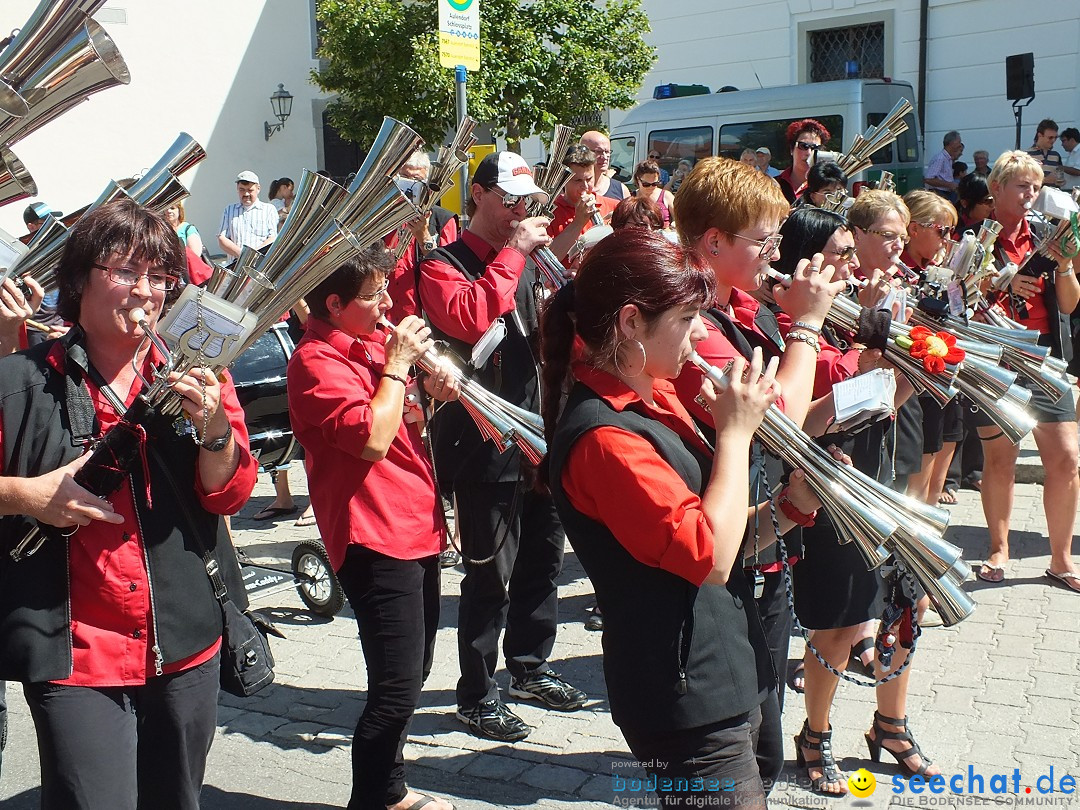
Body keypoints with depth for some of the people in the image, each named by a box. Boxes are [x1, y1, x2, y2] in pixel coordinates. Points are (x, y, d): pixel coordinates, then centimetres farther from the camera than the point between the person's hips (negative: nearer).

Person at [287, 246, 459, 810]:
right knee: (397, 688, -10)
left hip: (416, 526, 10)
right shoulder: (317, 360, -14)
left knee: (412, 672, 20)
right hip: (375, 538, -10)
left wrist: (433, 393, 1)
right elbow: (372, 439, -25)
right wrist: (396, 364, -16)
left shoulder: (374, 340, 12)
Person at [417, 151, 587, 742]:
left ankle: (529, 669, 35)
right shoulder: (443, 265, -7)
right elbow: (470, 317, -29)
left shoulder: (524, 262, 14)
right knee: (491, 573, -2)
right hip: (485, 443, -8)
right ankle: (476, 696, 14)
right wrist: (513, 251, -19)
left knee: (544, 556, 17)